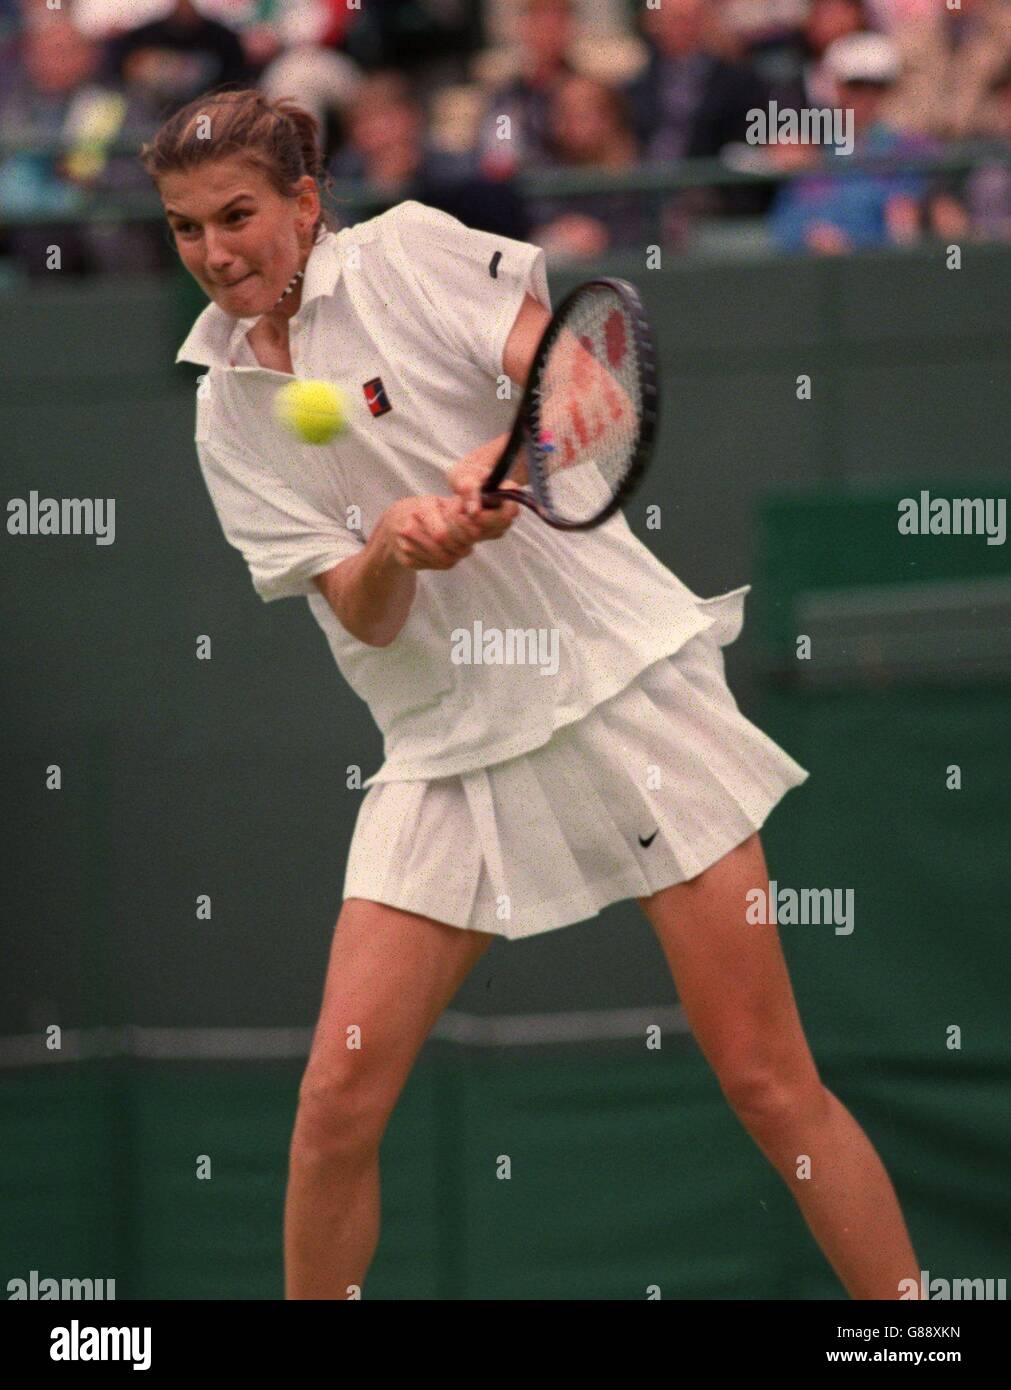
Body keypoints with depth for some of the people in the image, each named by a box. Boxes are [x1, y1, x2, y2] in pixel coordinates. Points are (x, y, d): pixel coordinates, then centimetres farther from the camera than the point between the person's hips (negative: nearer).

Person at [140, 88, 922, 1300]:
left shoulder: (411, 253, -3)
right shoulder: (227, 413, 8)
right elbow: (366, 619, -2)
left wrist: (504, 457, -36)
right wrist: (393, 551, -25)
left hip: (620, 685, -4)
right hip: (447, 747, 4)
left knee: (767, 1083, -6)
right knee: (338, 1098, -7)